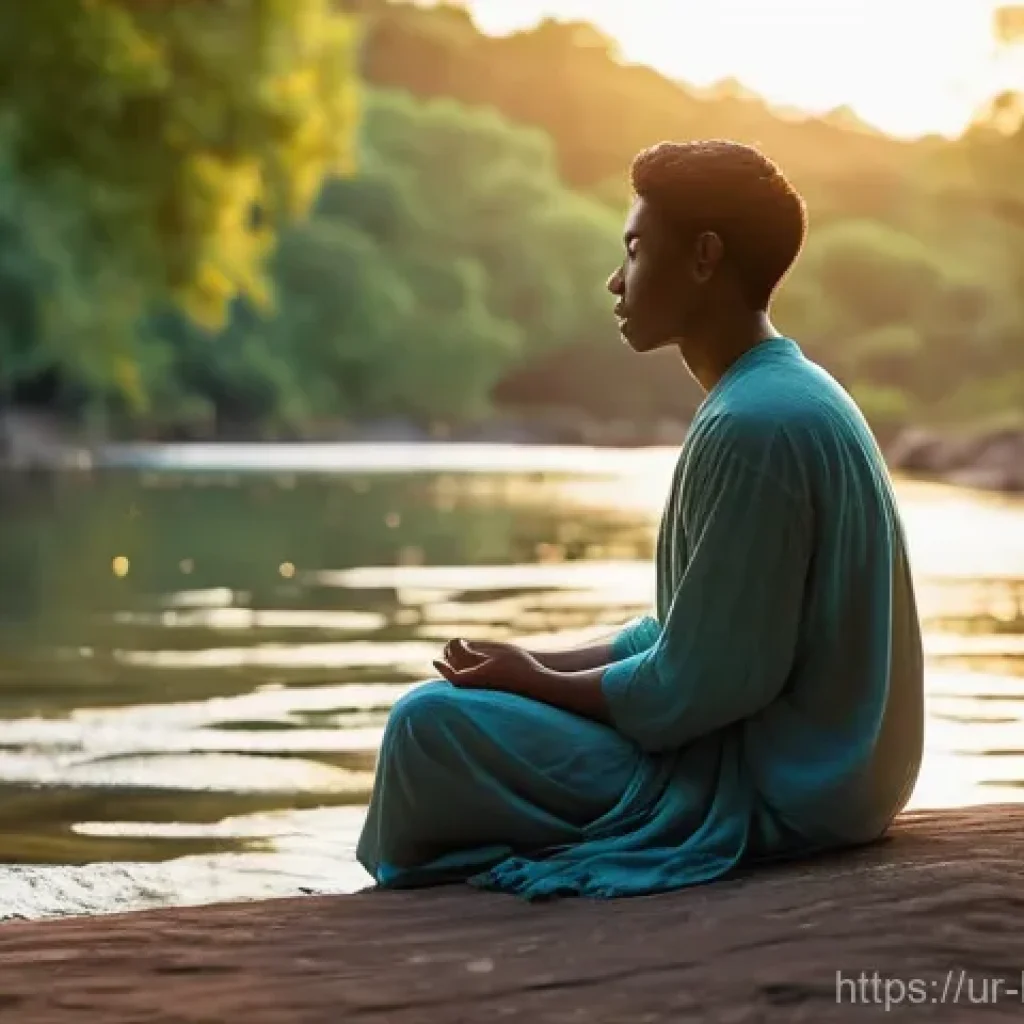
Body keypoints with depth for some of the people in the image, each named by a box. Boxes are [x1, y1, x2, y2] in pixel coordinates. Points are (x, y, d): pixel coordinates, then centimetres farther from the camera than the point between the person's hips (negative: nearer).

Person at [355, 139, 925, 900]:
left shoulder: (753, 425, -22)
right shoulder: (788, 397, 10)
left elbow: (693, 686, -22)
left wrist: (536, 683, -7)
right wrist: (542, 668, 4)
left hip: (765, 787, -10)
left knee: (431, 726, -11)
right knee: (460, 705, 20)